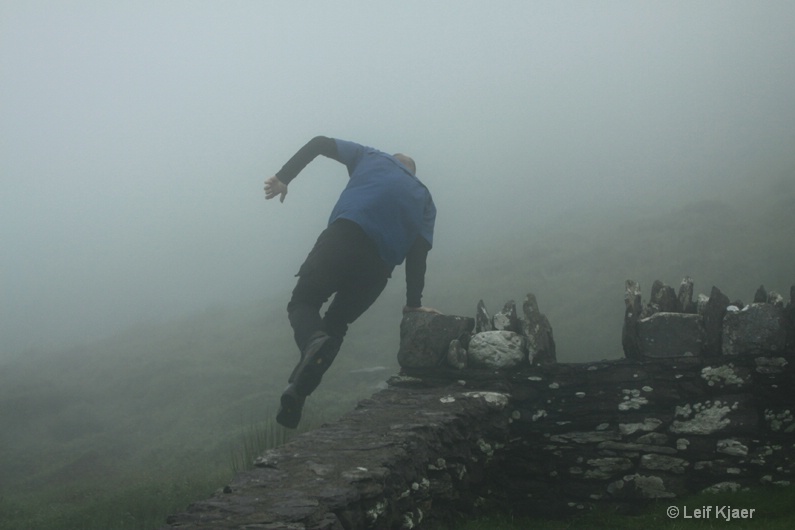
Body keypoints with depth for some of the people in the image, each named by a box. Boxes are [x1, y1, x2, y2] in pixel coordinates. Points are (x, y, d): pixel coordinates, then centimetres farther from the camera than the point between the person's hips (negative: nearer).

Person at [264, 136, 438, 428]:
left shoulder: (371, 157, 29)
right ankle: (297, 395, 2)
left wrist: (283, 178, 20)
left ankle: (313, 342, -25)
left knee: (303, 302, 11)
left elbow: (319, 143, 21)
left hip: (344, 236, -2)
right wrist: (413, 304, 15)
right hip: (381, 263, 2)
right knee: (336, 322, 18)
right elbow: (418, 253, 16)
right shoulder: (424, 198, 29)